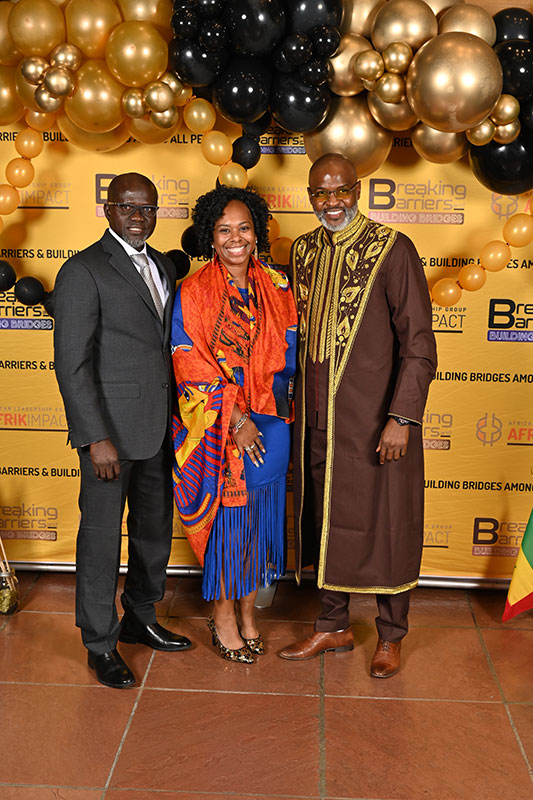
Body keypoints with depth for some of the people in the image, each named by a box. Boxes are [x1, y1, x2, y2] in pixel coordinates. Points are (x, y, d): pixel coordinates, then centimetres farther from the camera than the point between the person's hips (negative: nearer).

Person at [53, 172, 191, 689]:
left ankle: (140, 620, 38)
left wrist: (176, 414, 10)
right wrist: (96, 438, -19)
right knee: (102, 536, 5)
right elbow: (72, 363, -15)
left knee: (155, 529, 18)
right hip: (110, 428, -7)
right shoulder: (83, 271, -11)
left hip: (159, 427, 8)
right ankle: (100, 643, 22)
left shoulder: (162, 265, 12)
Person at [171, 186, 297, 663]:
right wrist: (237, 417, -14)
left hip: (270, 425, 4)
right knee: (228, 519, 5)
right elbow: (192, 367, -10)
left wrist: (274, 407, -2)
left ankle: (247, 611, 31)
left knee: (260, 516, 12)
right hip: (220, 426, -4)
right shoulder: (193, 293, -6)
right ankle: (224, 618, 24)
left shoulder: (275, 287, 6)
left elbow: (287, 353, 9)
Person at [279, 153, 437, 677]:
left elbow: (419, 343, -12)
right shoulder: (303, 251, 9)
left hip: (375, 418, -5)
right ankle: (333, 627, 33)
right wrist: (295, 405, 12)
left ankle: (390, 636, 26)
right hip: (317, 418, 6)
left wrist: (402, 417, -19)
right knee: (325, 519, 15)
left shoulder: (392, 250, -9)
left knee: (384, 524, 6)